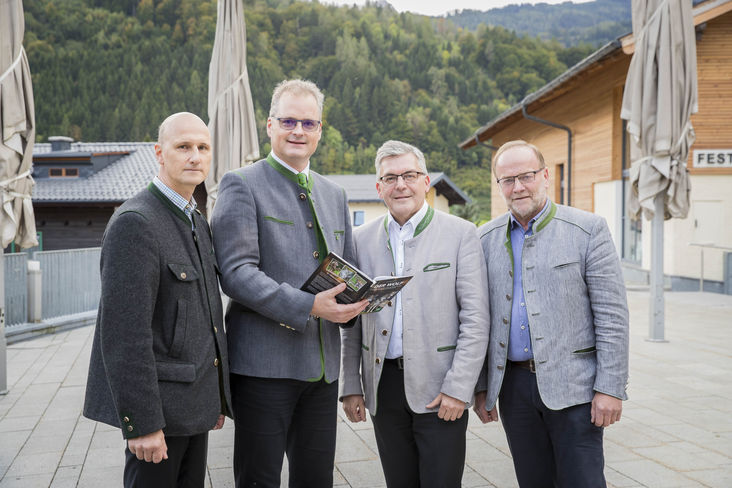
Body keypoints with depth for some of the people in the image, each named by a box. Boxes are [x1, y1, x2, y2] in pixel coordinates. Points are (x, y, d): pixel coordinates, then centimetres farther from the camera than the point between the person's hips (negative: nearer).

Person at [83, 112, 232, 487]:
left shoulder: (197, 223, 12)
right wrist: (142, 422, -22)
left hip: (192, 400, 8)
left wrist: (216, 395, 16)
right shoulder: (134, 222, -16)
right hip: (158, 403, -8)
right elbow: (124, 332, -21)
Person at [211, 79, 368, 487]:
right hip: (265, 362, -5)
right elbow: (236, 272, -14)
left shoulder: (335, 194, 16)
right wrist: (309, 306, -23)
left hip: (322, 363, 6)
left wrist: (356, 299, -2)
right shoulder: (242, 185, -4)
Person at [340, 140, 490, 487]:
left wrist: (458, 389, -12)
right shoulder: (362, 240, 7)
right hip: (383, 388, 3)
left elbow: (475, 318, -6)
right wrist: (351, 386, 7)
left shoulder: (460, 233, -2)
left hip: (440, 390, -3)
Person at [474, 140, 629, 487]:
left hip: (572, 386, -3)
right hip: (513, 386, 4)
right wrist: (480, 386, 7)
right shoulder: (486, 239, 6)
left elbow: (612, 315, -7)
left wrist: (610, 387, -11)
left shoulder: (588, 229, -4)